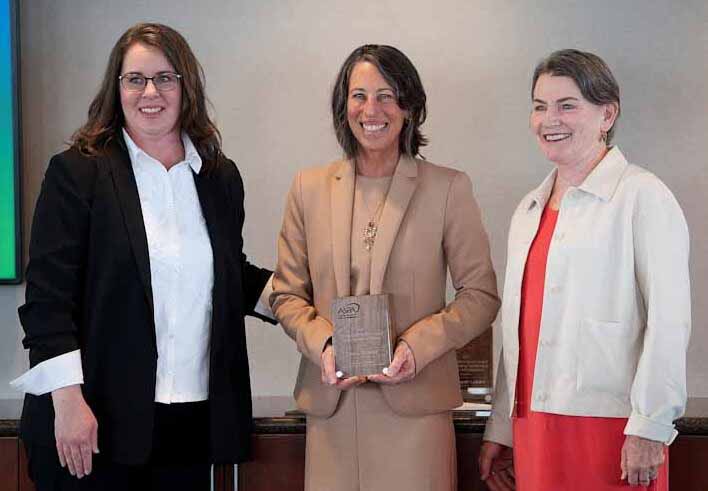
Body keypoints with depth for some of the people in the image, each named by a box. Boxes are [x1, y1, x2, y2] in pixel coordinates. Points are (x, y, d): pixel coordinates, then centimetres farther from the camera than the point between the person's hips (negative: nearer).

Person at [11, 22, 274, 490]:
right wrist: (68, 401, -16)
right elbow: (48, 296, -8)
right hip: (99, 419, -4)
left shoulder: (221, 177, 11)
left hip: (195, 419, 4)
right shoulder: (77, 172, -3)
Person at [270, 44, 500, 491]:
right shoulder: (310, 187, 8)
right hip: (331, 405, 2)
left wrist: (417, 347, -12)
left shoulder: (448, 188, 1)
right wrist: (323, 343, -8)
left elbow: (481, 296, 2)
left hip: (415, 401, -2)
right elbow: (287, 294, 11)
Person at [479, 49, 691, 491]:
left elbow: (669, 320, -12)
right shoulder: (530, 209, 15)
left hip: (609, 429, -6)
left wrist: (649, 427, -16)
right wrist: (500, 430, 15)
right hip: (533, 426, 6)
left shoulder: (642, 196, -6)